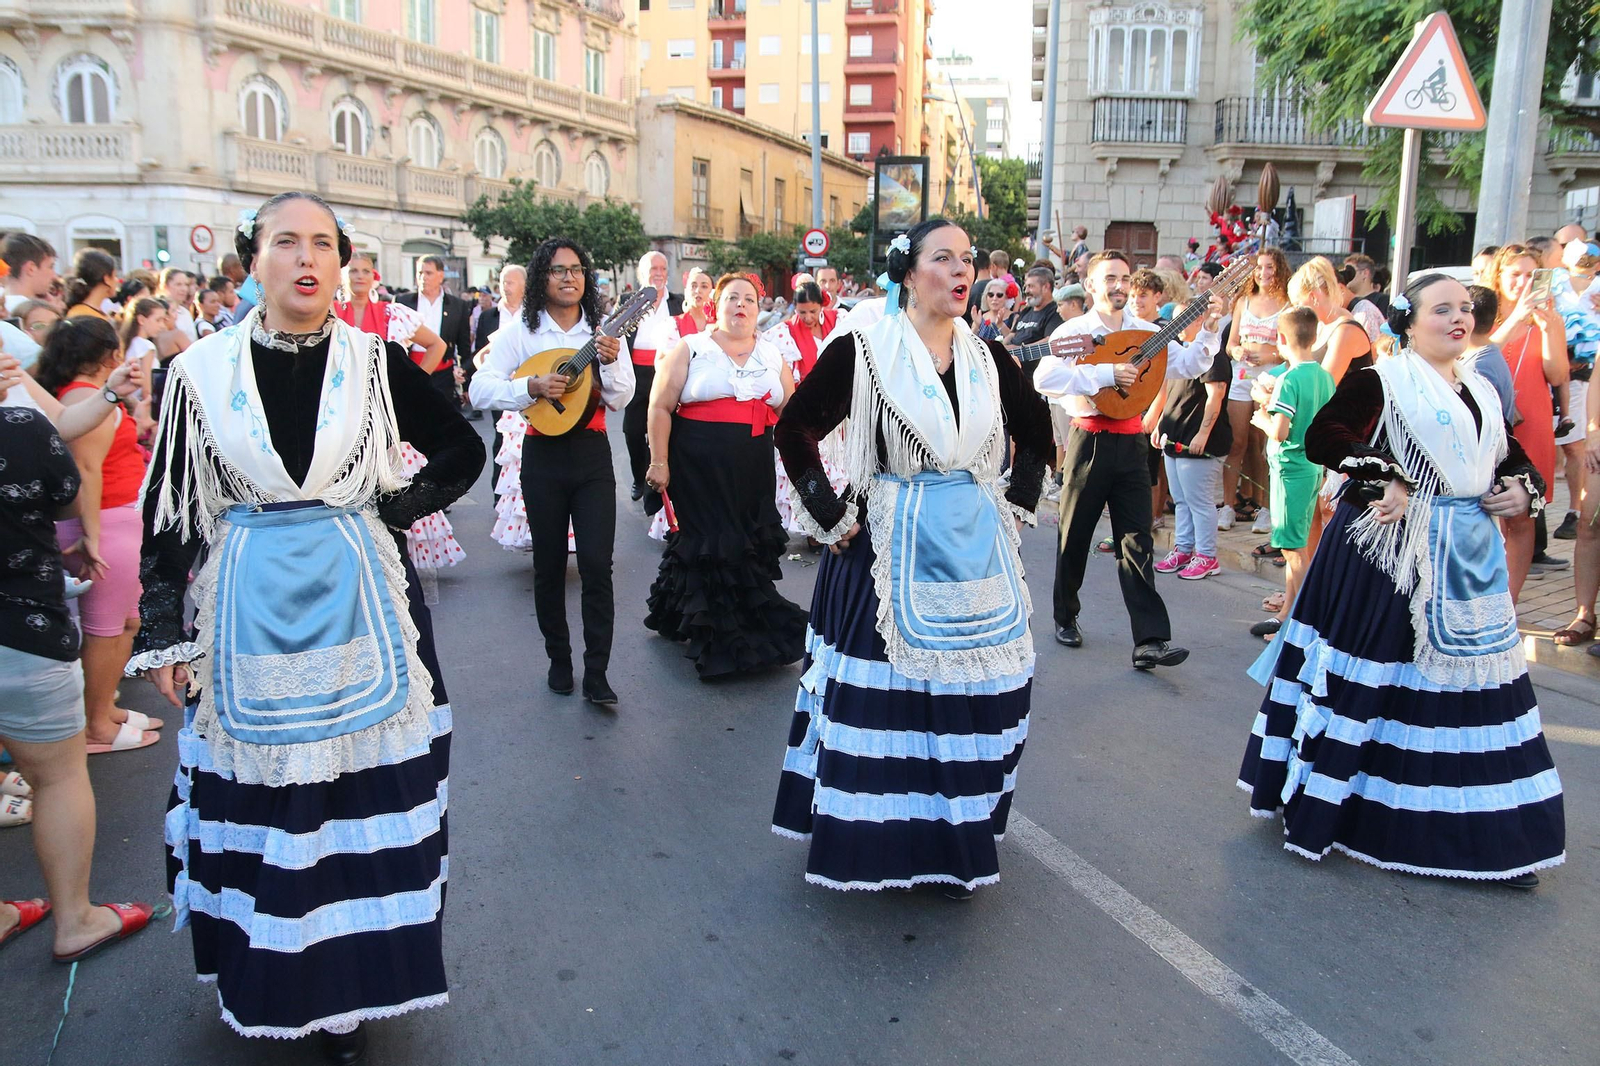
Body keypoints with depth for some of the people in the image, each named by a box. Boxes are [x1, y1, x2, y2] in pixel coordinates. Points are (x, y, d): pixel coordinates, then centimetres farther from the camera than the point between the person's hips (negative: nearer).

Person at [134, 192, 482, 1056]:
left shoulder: (375, 363, -1)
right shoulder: (203, 371, -1)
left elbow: (462, 450, 11)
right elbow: (169, 510, 4)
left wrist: (400, 507, -4)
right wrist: (164, 634, 2)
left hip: (361, 611, 0)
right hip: (248, 614, 1)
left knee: (359, 799, 6)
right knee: (256, 803, 9)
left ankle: (346, 988, 23)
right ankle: (265, 977, 30)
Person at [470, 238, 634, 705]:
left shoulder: (603, 332, 4)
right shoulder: (519, 332, 0)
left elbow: (621, 400, -2)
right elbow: (480, 390, -8)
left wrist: (610, 364, -19)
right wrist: (532, 386, -22)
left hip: (593, 455, 0)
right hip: (544, 456, 0)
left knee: (597, 565, -6)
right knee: (549, 566, 9)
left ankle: (596, 675, -1)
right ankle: (559, 660, 25)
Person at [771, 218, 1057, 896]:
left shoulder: (987, 358, 7)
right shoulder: (862, 352, -7)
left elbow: (1036, 434, 21)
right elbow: (795, 431, -4)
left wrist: (1015, 504, 11)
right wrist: (833, 516, -7)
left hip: (976, 553, 5)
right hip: (889, 553, -4)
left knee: (974, 698, 9)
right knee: (883, 697, 0)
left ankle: (956, 843, 27)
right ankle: (875, 842, 18)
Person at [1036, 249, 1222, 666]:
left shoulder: (1147, 333, 9)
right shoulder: (1075, 330, -4)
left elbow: (1186, 365, 7)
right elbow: (1044, 378, -20)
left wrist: (1208, 332, -9)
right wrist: (1106, 373, -25)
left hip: (1131, 442, 3)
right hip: (1089, 440, -3)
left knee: (1137, 541, -1)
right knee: (1075, 537, 10)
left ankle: (1150, 641, -3)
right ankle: (1066, 618, 30)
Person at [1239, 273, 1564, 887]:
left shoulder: (1481, 393, 16)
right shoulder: (1380, 382, -6)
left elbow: (1514, 459, 25)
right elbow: (1322, 437, -19)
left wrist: (1523, 489, 4)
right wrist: (1386, 479, -22)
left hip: (1468, 559, 7)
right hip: (1387, 551, -7)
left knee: (1467, 684, 10)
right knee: (1362, 674, -1)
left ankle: (1480, 834, 23)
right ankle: (1321, 799, 14)